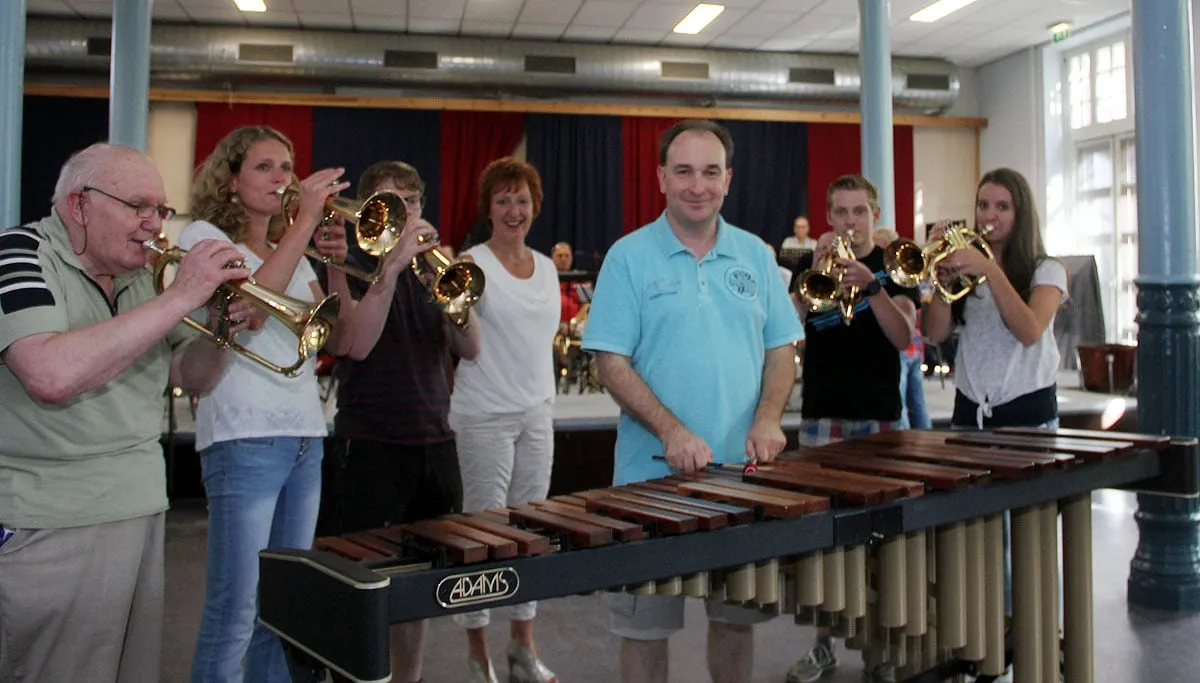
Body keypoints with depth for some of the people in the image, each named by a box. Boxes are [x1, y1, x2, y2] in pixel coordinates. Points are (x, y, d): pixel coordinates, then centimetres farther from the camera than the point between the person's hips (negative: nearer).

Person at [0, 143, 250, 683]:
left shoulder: (142, 275, 9)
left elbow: (190, 376, 16)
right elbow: (51, 376, -27)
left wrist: (222, 329, -5)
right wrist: (179, 298, -24)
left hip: (141, 513, 7)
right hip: (50, 528, -6)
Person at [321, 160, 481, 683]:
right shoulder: (347, 266, -1)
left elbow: (470, 349, 3)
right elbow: (357, 343, -17)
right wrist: (393, 264, -20)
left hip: (434, 443, 5)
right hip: (369, 445, -5)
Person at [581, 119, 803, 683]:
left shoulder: (755, 255, 8)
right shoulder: (628, 257, -3)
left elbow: (781, 349, 10)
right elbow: (612, 362, -8)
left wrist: (768, 418, -9)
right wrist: (672, 432, -20)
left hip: (745, 471, 3)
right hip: (653, 477, -3)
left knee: (737, 614, 15)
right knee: (645, 624, 6)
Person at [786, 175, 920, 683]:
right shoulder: (810, 264, 8)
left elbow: (903, 337, -8)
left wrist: (871, 284, -22)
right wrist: (816, 268, -18)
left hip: (879, 416, 0)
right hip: (822, 415, 1)